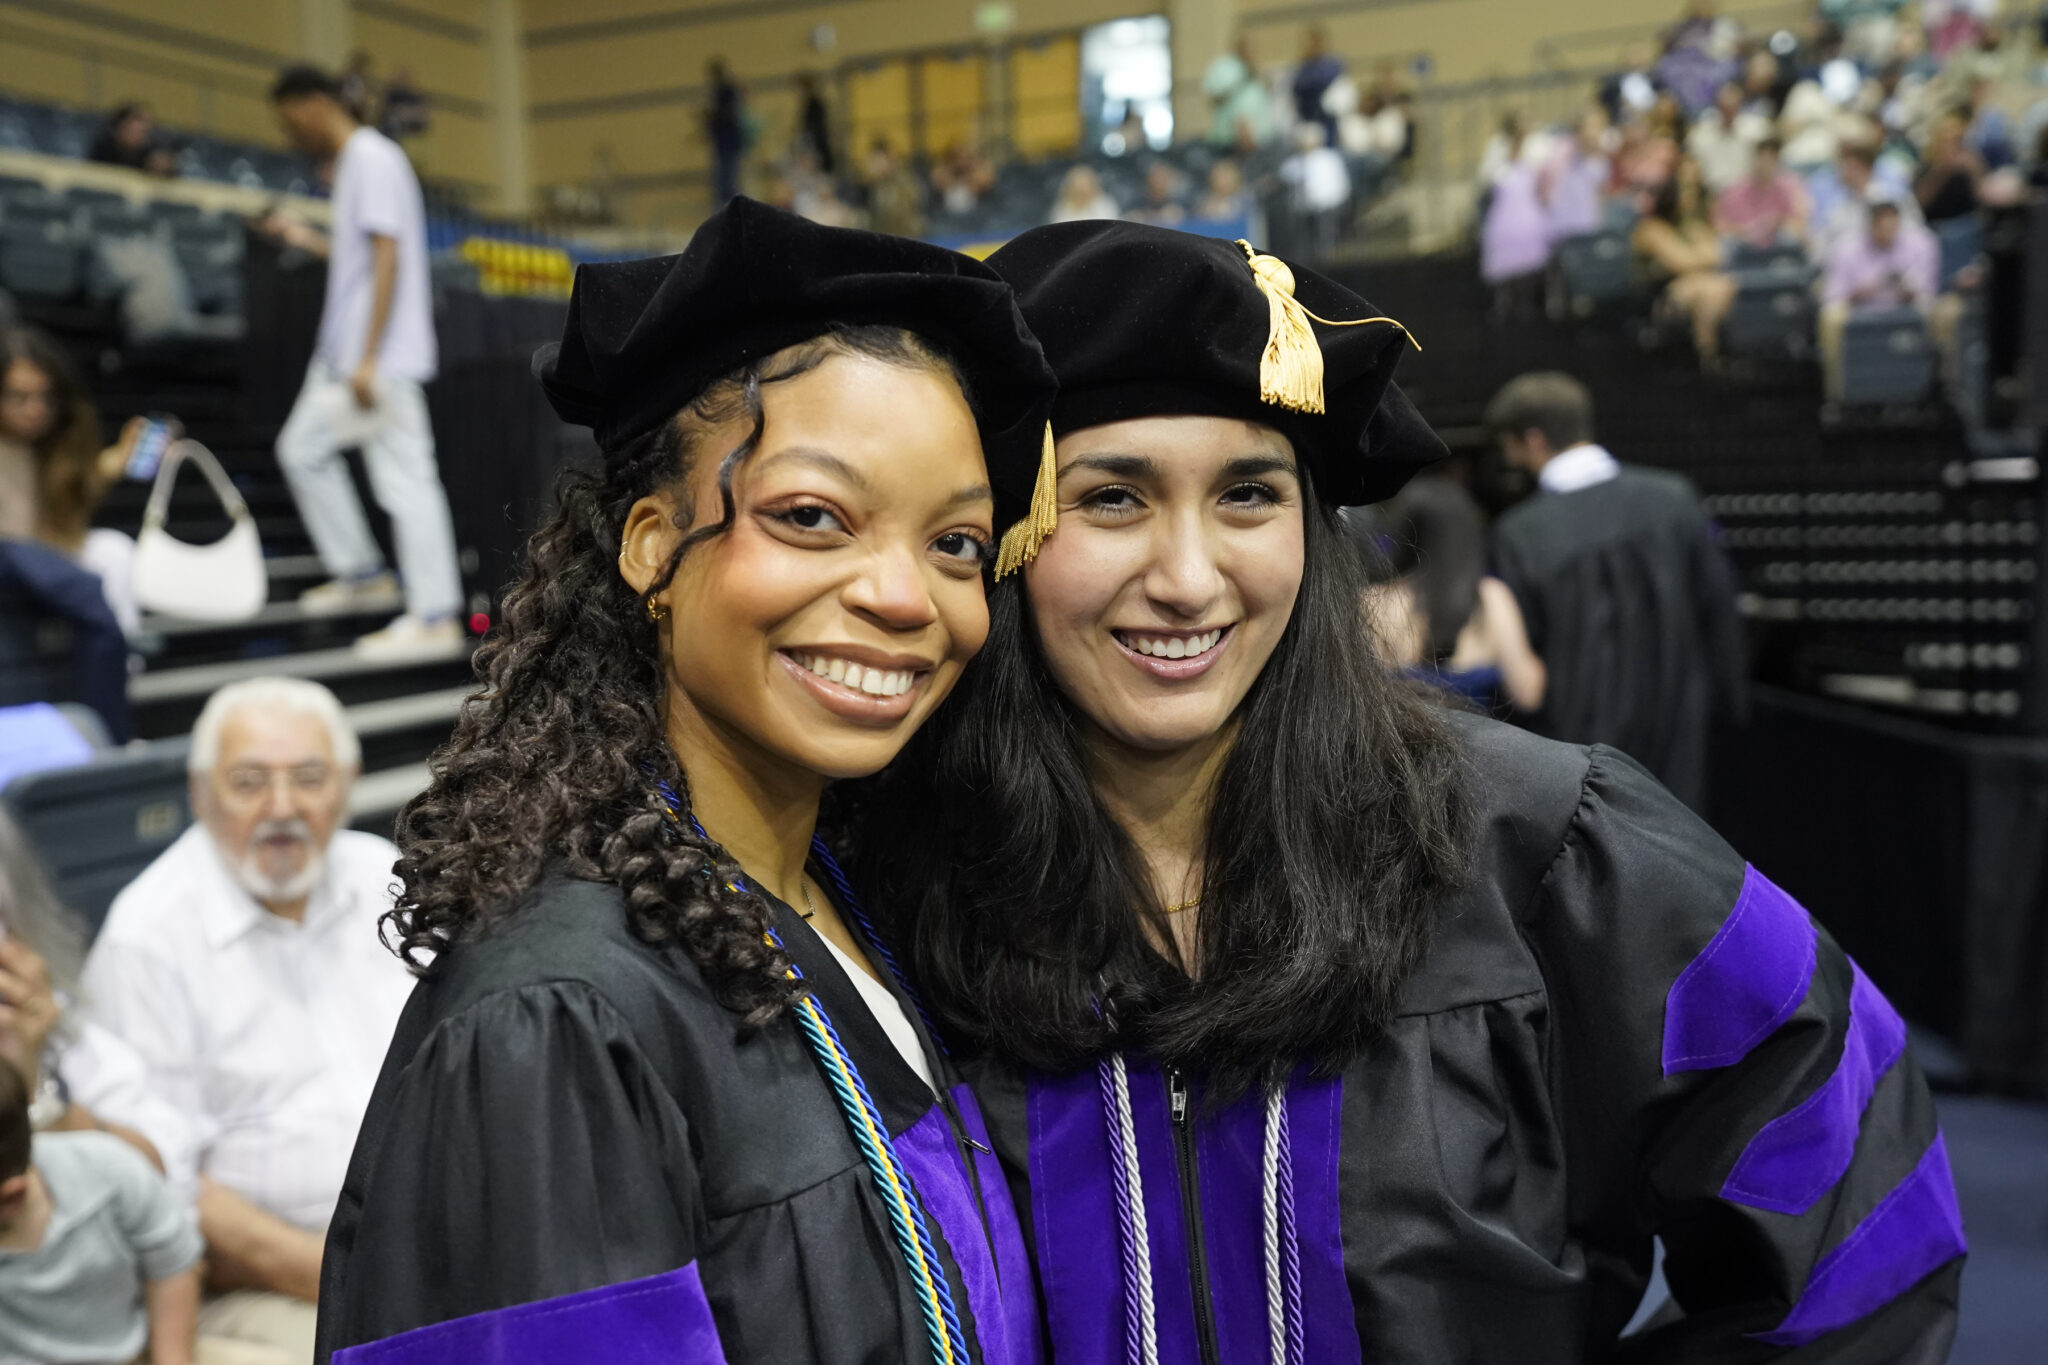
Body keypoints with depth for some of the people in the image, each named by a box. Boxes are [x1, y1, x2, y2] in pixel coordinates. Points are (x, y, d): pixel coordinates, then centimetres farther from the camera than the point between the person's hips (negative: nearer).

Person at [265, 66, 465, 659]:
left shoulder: (373, 159, -11)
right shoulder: (350, 163, 19)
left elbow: (388, 258, -19)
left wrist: (368, 359, -23)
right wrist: (311, 240, 24)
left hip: (383, 360, -11)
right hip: (343, 355, 11)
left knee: (406, 480, -10)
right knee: (303, 447, 17)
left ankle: (435, 618, -7)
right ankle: (362, 574, 24)